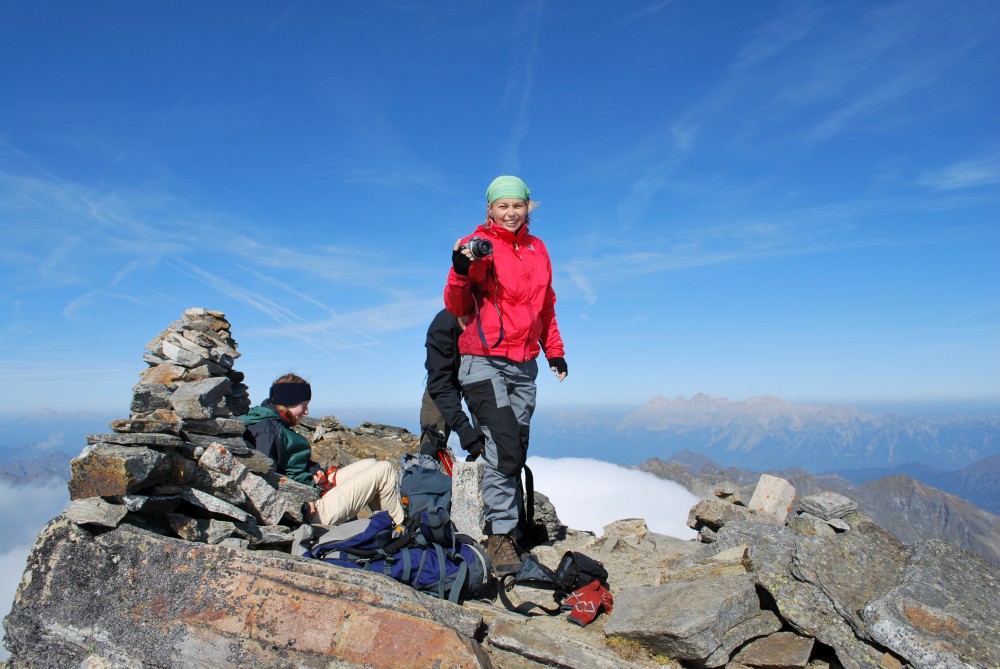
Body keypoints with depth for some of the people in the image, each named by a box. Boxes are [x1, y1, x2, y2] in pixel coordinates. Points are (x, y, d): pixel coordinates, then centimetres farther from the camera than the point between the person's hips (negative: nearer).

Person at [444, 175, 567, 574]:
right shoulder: (477, 245, -1)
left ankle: (500, 525, 19)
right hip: (484, 361, -5)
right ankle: (500, 534, -8)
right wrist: (460, 271, -22)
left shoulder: (537, 249, 14)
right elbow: (457, 309, -4)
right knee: (504, 444, -19)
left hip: (524, 365, 5)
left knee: (515, 452, 6)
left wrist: (555, 351, 19)